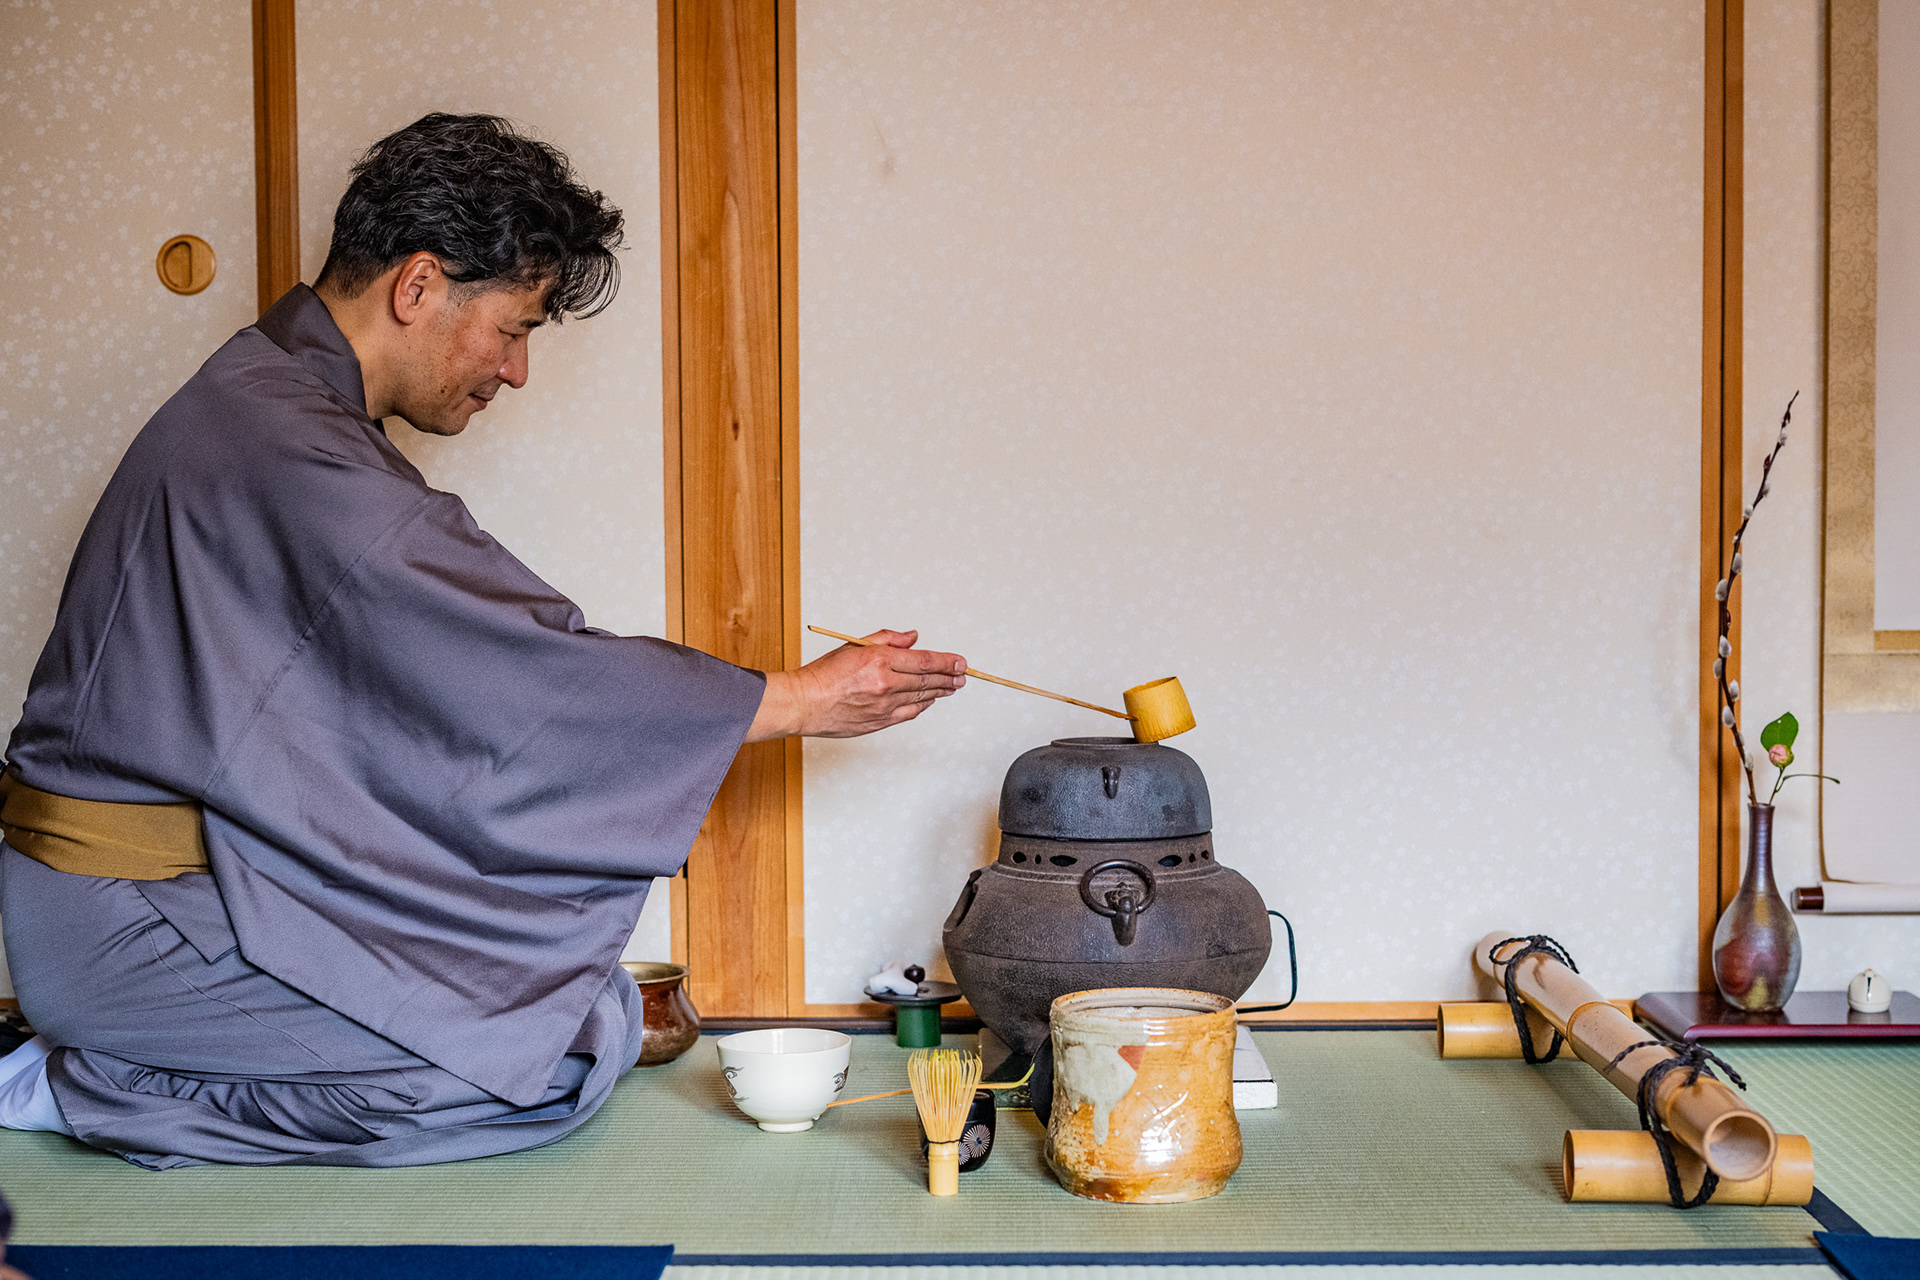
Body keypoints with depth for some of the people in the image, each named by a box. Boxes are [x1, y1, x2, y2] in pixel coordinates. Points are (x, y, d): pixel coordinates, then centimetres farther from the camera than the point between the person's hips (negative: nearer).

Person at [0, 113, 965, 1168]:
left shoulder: (278, 398, 11)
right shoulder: (288, 448, -22)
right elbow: (525, 682, -20)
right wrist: (804, 699, -12)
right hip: (129, 922, -10)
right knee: (582, 1047, -17)